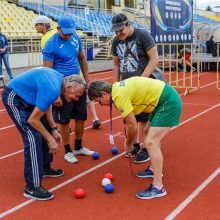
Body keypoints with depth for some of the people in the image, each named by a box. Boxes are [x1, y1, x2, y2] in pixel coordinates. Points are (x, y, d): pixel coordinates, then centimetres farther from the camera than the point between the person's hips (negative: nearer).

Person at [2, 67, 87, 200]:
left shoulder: (60, 79, -2)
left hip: (26, 97, 10)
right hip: (14, 98, -10)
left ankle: (44, 168, 31)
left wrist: (53, 129, 2)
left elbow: (46, 105, 9)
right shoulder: (53, 89, -30)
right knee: (34, 137, -18)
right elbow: (33, 120, -25)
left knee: (45, 130, 15)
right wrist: (50, 139, -14)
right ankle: (32, 187, -14)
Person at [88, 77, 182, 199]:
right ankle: (154, 169, 39)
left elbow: (133, 126, -17)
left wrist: (128, 144, 0)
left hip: (168, 102, -11)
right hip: (162, 99, 11)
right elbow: (130, 121, 16)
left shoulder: (119, 96, -22)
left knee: (150, 142, -14)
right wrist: (128, 139, 14)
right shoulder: (117, 88, 7)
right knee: (147, 133, 23)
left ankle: (158, 187, -10)